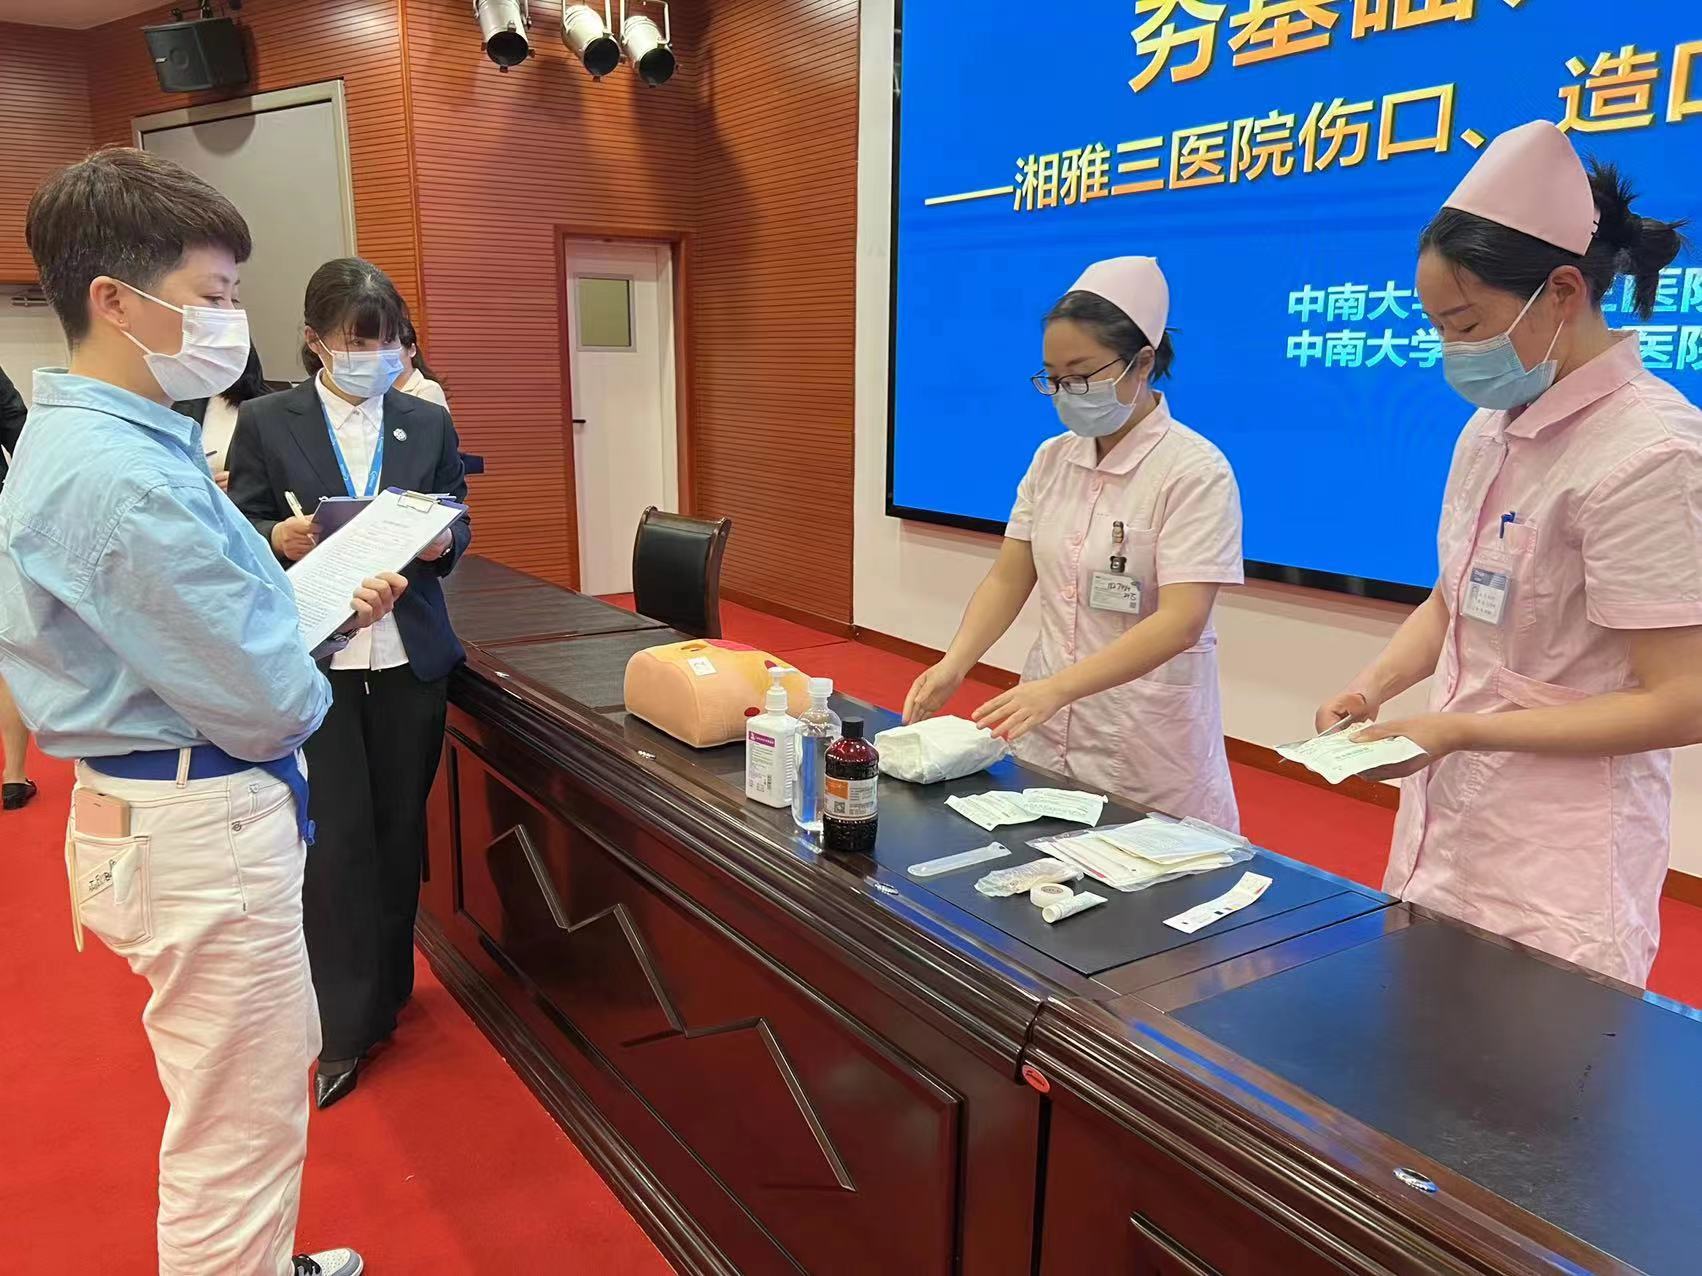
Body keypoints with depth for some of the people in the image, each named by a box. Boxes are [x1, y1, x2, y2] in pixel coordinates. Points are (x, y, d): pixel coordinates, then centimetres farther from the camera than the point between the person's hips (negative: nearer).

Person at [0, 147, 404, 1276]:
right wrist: (304, 684, -1)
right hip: (201, 830, -11)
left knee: (271, 1071, 27)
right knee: (239, 1137, 5)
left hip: (196, 811, 11)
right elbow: (270, 706, -23)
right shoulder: (120, 477, -25)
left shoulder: (92, 440, 8)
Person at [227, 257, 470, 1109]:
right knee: (337, 838, -2)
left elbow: (456, 530, 8)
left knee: (399, 831, 12)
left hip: (410, 657, 3)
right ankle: (345, 1025, 11)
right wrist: (280, 538, -21)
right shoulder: (266, 423, 0)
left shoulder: (430, 423, 7)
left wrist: (442, 542, -14)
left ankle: (386, 991, 30)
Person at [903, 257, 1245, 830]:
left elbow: (1180, 622, -22)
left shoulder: (1195, 471, -14)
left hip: (1147, 743, -5)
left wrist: (1055, 687, -33)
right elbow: (1007, 580, 5)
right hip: (1048, 726, 5)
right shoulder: (1052, 459, 5)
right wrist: (954, 665, -13)